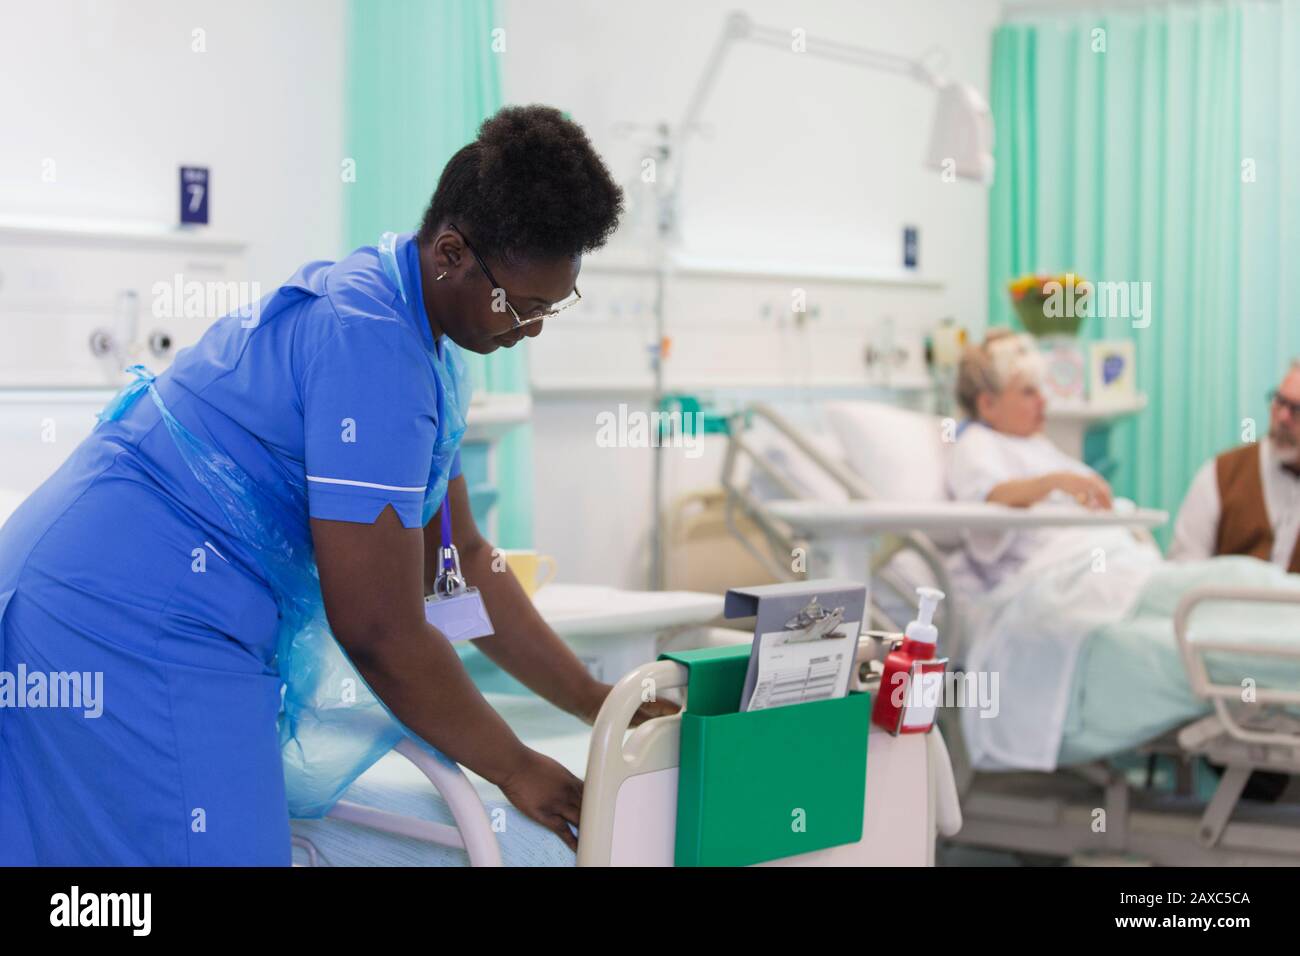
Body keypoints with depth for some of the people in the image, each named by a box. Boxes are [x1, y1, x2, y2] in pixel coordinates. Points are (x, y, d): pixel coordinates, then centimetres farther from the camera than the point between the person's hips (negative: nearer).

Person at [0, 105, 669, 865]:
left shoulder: (427, 344, 11)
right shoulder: (372, 345, -21)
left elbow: (459, 560, 18)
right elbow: (379, 630, -20)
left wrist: (597, 704, 15)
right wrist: (515, 768, -7)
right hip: (137, 629, -11)